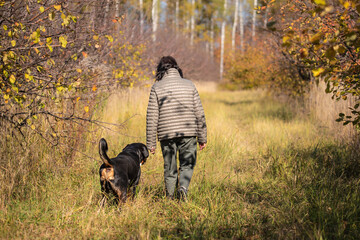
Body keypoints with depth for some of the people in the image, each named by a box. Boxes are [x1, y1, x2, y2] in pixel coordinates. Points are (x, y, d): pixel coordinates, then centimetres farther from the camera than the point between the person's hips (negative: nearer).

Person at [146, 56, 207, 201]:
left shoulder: (157, 87, 2)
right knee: (187, 165, 10)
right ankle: (183, 188, -14)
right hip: (188, 134, 0)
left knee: (169, 168, 10)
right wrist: (202, 138, 10)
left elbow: (152, 117, -1)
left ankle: (170, 198, 12)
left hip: (166, 135, 0)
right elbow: (199, 114, 5)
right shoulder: (189, 85, 6)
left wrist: (151, 143, 3)